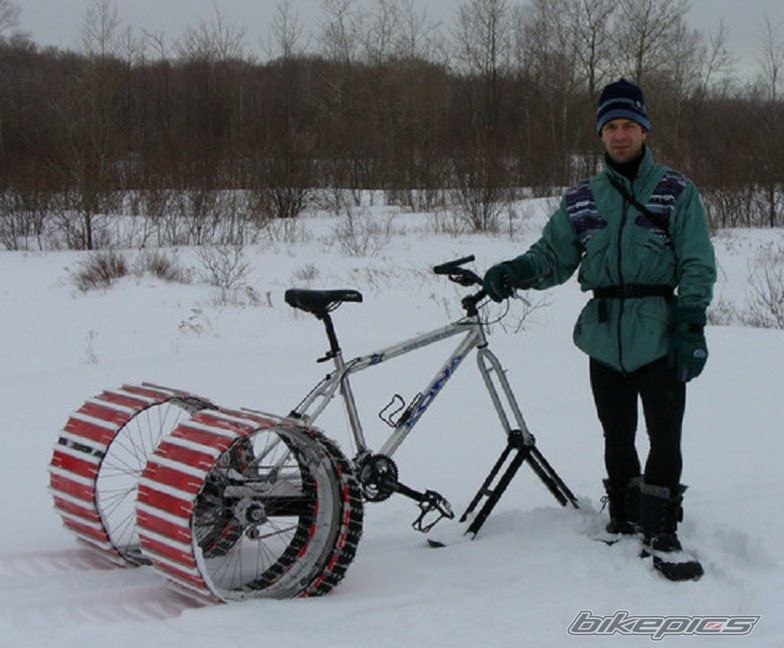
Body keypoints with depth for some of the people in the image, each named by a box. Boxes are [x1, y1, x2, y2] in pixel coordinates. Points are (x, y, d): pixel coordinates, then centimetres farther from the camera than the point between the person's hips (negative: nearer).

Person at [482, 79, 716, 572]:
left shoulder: (677, 191, 2)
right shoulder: (582, 200, 11)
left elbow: (698, 266, 0)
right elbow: (553, 257, 12)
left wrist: (691, 326, -10)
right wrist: (514, 272, -8)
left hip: (660, 339, -3)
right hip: (605, 339, 3)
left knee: (665, 436, -5)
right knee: (617, 437, 11)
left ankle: (661, 526, 6)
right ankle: (623, 519, 23)